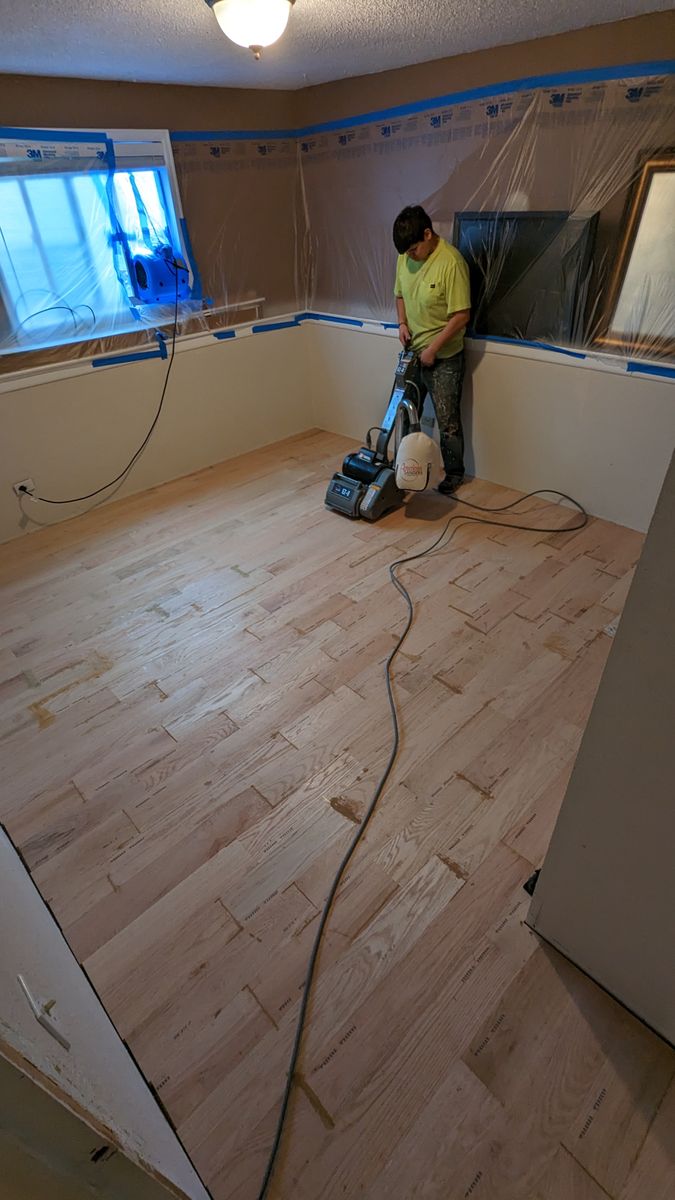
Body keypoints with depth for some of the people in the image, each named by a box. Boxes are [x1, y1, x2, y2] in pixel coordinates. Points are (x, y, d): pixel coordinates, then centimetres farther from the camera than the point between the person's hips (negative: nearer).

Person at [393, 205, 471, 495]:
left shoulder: (451, 262, -21)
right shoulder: (406, 257, 1)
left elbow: (461, 315, -21)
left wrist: (433, 348, -22)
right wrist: (403, 323, -2)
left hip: (444, 357, -7)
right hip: (412, 352, 7)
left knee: (447, 420, 1)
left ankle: (454, 472, 17)